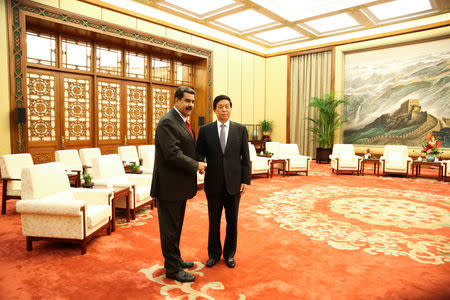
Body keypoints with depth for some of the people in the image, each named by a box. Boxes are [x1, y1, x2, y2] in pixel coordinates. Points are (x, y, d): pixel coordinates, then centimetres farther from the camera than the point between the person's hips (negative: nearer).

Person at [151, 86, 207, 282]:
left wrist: (196, 164, 4)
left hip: (180, 185, 10)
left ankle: (175, 259, 38)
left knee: (176, 227, 22)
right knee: (170, 228, 5)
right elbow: (172, 154, -26)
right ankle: (172, 269, 20)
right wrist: (196, 165, -15)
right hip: (169, 185, -10)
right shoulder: (167, 122, -18)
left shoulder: (183, 122, 15)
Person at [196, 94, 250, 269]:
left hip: (234, 183, 0)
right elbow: (199, 153, 3)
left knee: (232, 221, 13)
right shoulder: (205, 130, 2)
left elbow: (245, 157, 1)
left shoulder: (240, 129, 2)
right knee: (214, 221, 13)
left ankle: (229, 254, 33)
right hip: (213, 183, 0)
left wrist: (246, 180, -4)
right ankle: (214, 253, 33)